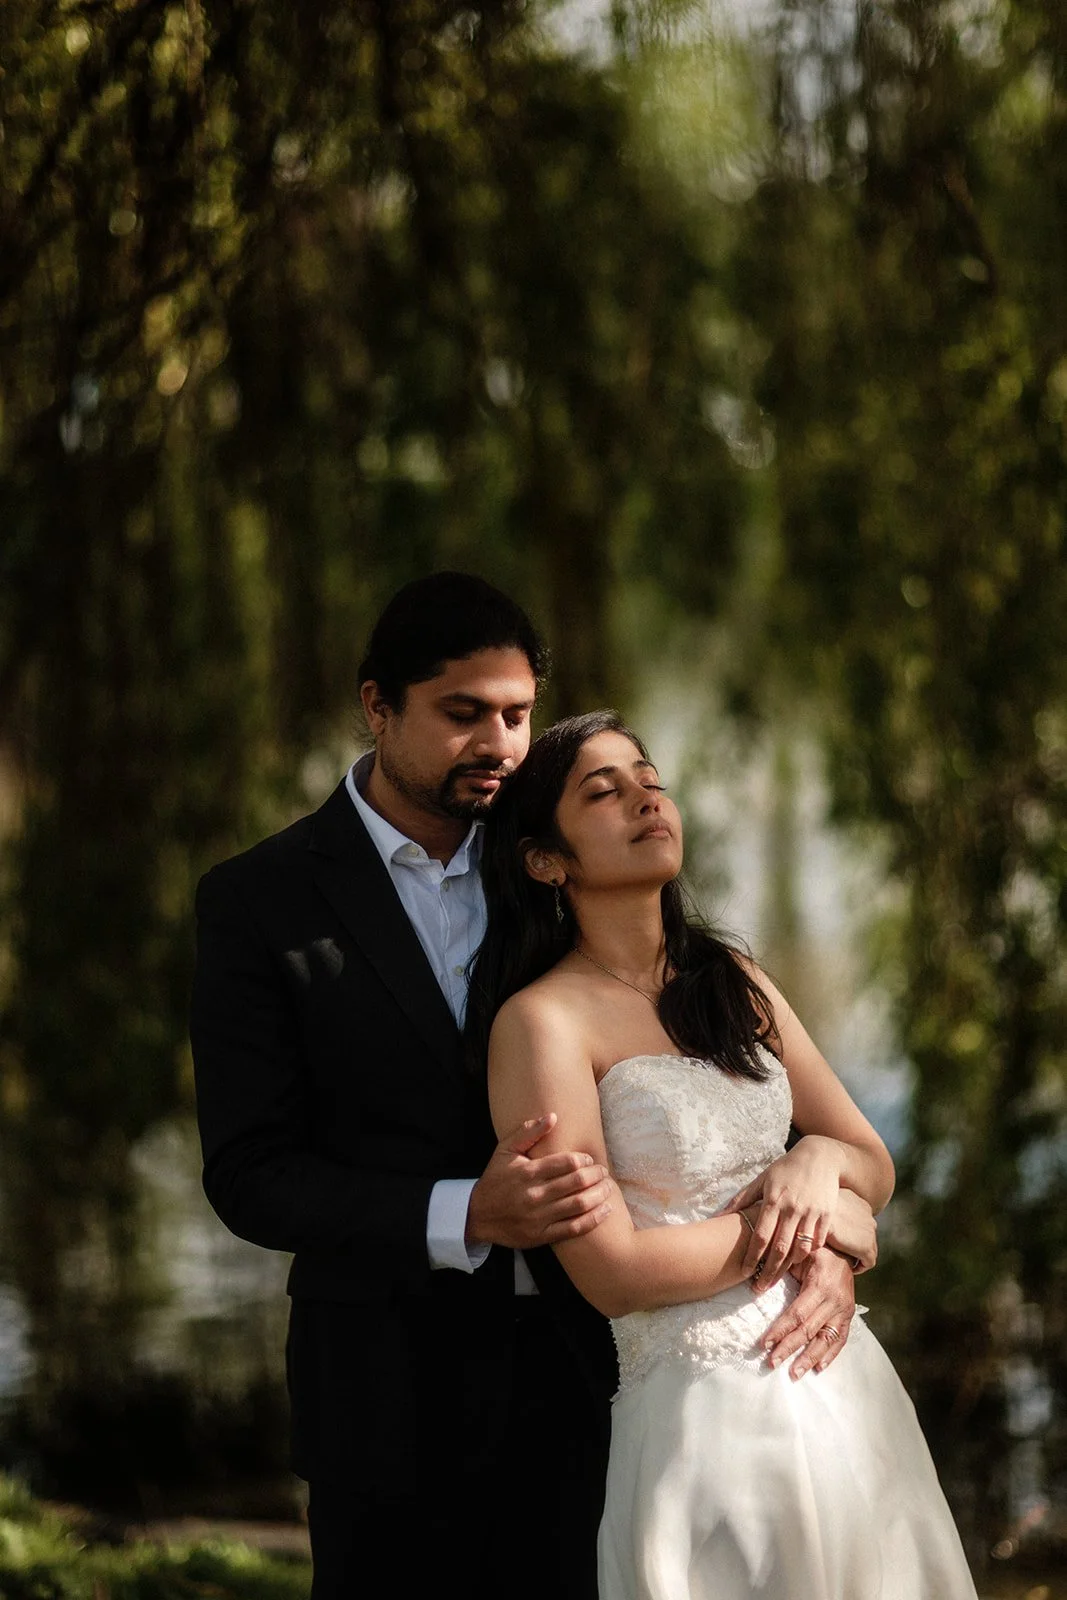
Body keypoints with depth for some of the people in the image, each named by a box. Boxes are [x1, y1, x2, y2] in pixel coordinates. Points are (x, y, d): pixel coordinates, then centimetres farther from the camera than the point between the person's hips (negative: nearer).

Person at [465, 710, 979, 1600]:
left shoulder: (734, 984, 9)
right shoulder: (542, 1021, -11)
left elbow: (874, 1166, 12)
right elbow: (613, 1272, -17)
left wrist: (817, 1162, -10)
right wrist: (790, 1229, -6)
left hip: (848, 1384, 7)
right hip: (707, 1415, -7)